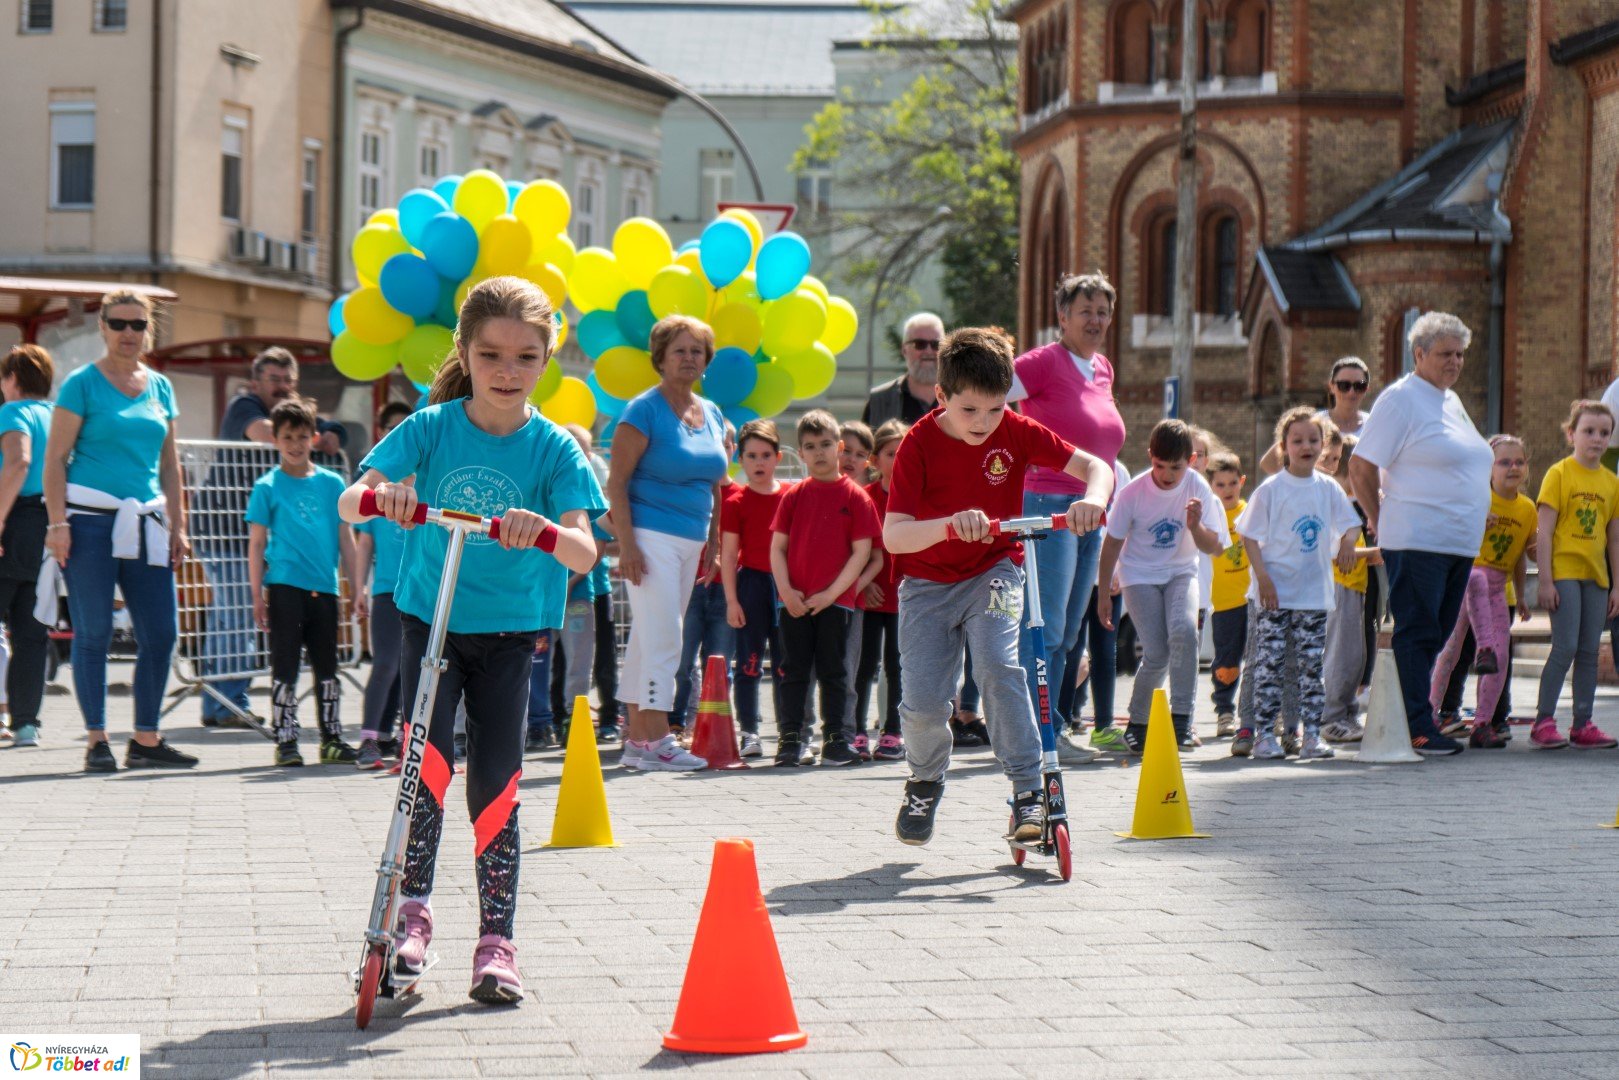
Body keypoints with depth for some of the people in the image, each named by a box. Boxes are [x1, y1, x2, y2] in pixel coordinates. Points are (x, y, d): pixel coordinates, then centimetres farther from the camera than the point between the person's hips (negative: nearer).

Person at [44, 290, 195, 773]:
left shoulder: (160, 387, 14)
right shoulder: (82, 384, -1)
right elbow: (55, 457, -4)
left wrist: (177, 526, 13)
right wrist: (57, 522, -12)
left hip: (144, 523, 5)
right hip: (90, 517, -5)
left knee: (160, 633, 1)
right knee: (93, 632, -3)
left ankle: (146, 741, 10)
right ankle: (96, 739, 3)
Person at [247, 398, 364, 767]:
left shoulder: (332, 484, 8)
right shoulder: (267, 487, 0)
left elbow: (345, 539, 11)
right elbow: (256, 543, 1)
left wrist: (357, 588, 8)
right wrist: (257, 596, -4)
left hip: (324, 588, 3)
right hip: (285, 586, -3)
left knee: (326, 666, 11)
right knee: (285, 667, -1)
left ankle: (332, 739, 19)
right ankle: (286, 742, 4)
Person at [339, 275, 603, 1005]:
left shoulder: (553, 449, -8)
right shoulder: (432, 429, -7)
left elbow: (583, 552, -19)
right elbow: (348, 503, -15)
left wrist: (543, 529, -41)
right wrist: (378, 495, -39)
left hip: (508, 631, 0)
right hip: (430, 619, 0)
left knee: (494, 780, -1)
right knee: (428, 762, -15)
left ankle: (497, 940, 6)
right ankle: (413, 910, -2)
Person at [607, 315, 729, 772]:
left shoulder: (712, 415, 15)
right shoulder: (645, 410, -7)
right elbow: (617, 481, -11)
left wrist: (716, 541, 17)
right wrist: (626, 544, -18)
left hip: (691, 540, 7)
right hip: (651, 535, -7)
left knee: (647, 641, 11)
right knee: (662, 640, -13)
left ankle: (635, 741, 14)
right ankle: (655, 740, -13)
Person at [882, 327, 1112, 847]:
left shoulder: (1017, 432, -11)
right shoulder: (919, 444, -18)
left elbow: (1095, 466, -12)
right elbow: (892, 536, -26)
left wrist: (1093, 499, -36)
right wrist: (950, 524, -45)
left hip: (993, 571, 1)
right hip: (927, 582, -1)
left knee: (998, 664, -26)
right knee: (921, 701, -11)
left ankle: (1028, 790, -18)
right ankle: (926, 781, 21)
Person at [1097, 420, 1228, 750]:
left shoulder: (1198, 489, -11)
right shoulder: (1133, 493, -16)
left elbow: (1215, 548, -8)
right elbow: (1112, 543, -4)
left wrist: (1195, 526, -29)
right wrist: (1103, 593, 0)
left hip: (1181, 572, 1)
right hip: (1140, 575, -1)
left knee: (1183, 630, -27)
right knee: (1156, 654, -14)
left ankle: (1181, 719, -19)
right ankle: (1137, 723, 10)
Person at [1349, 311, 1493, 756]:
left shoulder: (1451, 402, 18)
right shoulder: (1400, 399, -8)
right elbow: (1361, 469, -11)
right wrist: (1381, 524, -1)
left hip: (1460, 543, 8)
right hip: (1417, 542, -8)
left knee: (1435, 636, 10)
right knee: (1415, 634, -7)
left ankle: (1419, 721, 15)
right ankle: (1417, 729, -7)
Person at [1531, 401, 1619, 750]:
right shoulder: (1559, 474, -3)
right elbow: (1544, 531, -7)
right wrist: (1546, 581, -12)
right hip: (1564, 571, -5)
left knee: (1589, 651, 6)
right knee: (1565, 647, -12)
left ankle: (1583, 725, 11)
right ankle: (1543, 722, -7)